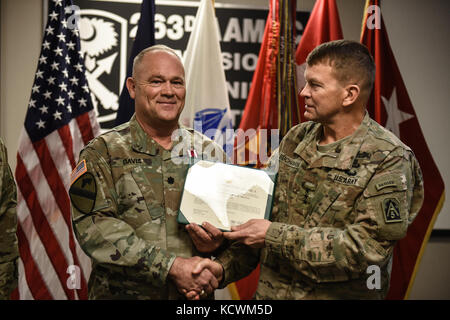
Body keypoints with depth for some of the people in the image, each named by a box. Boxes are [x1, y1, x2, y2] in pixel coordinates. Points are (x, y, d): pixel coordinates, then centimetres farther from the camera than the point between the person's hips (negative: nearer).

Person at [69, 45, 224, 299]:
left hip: (197, 298, 3)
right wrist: (172, 267, -21)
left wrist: (213, 268, -16)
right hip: (122, 292, -3)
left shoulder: (210, 153, 6)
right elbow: (94, 227, -16)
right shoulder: (103, 153, -4)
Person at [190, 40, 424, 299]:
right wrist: (225, 267, -8)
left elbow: (365, 248, -23)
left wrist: (274, 236, -22)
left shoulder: (389, 160, -15)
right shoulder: (295, 140, 3)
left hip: (342, 295, -5)